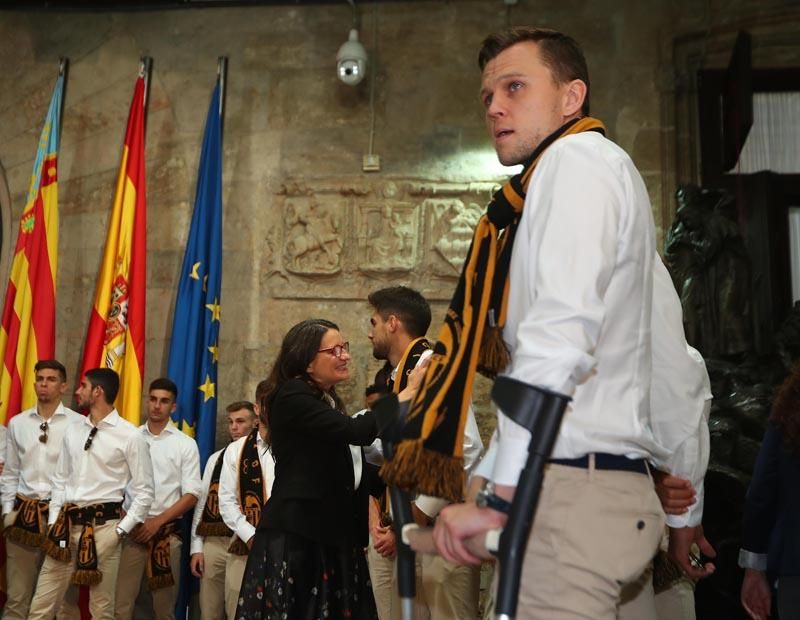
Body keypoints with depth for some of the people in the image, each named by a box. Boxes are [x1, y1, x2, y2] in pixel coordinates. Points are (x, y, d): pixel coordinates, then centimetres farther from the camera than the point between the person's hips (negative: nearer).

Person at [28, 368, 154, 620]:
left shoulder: (130, 436, -7)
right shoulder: (72, 431, 11)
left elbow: (144, 491, -5)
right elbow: (60, 480, 16)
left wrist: (120, 530, -9)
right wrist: (54, 522, 7)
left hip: (103, 526, -5)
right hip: (66, 525, 5)